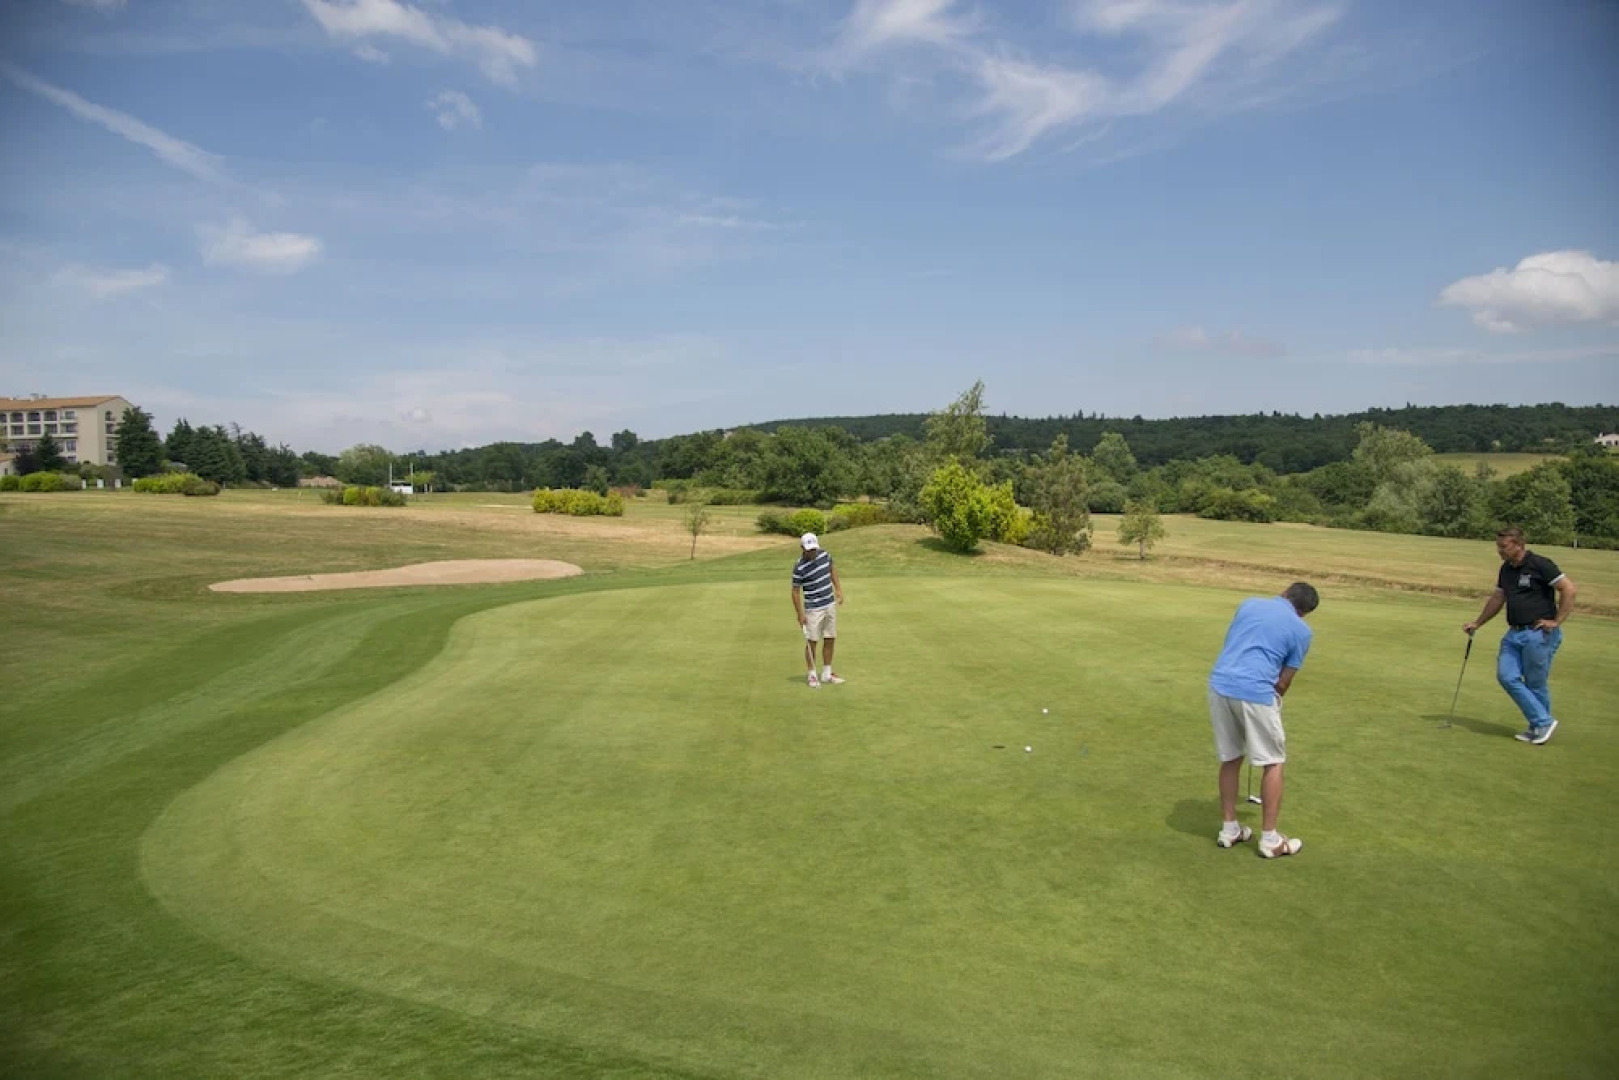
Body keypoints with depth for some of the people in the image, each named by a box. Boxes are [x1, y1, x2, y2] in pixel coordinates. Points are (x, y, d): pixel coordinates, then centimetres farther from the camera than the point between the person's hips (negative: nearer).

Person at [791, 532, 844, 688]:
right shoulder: (799, 567, -19)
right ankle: (812, 675, 12)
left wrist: (839, 589, 8)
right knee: (811, 642, 0)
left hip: (830, 606, 6)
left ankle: (826, 674, 21)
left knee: (830, 640, 10)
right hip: (813, 609, -6)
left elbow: (832, 570, 16)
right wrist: (800, 614, -15)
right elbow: (796, 591, -13)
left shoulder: (825, 554, -3)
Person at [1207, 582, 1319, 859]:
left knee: (1230, 760, 18)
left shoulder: (1248, 604, 17)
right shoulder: (1301, 630, 6)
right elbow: (1283, 682, 7)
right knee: (1274, 763, 11)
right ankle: (1270, 839, 15)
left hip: (1220, 685, 5)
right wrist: (1272, 705, 24)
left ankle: (1229, 829, 26)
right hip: (1255, 693, -5)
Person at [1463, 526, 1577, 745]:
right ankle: (1542, 722, 8)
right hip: (1514, 633, 7)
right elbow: (1497, 599, 23)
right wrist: (1477, 623, 23)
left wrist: (1556, 621, -13)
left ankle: (1541, 725, 17)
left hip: (1538, 634, -7)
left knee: (1535, 683, 0)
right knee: (1506, 676, -2)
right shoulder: (1506, 569, 12)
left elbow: (1570, 590, -13)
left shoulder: (1540, 565, -12)